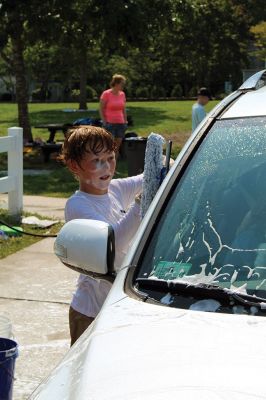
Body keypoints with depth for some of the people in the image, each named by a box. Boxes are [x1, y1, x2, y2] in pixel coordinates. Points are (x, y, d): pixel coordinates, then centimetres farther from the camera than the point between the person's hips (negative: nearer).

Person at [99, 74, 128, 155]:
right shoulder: (106, 94, -7)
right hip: (110, 123, -5)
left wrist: (125, 121, 13)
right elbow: (101, 110, -4)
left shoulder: (122, 94, 9)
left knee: (118, 146, 5)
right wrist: (105, 122, -9)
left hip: (120, 123, 5)